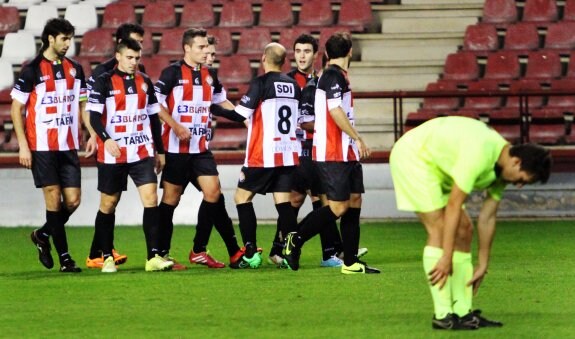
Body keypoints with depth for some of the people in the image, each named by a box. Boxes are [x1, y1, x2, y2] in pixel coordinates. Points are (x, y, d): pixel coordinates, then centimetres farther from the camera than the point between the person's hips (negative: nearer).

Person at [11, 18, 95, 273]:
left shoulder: (74, 69, 10)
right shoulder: (32, 70, -5)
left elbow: (82, 105, 18)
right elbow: (16, 109, -3)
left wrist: (91, 134, 4)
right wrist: (23, 145, -9)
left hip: (69, 146, 5)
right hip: (42, 146, -5)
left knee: (73, 201, 0)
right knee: (53, 198, -5)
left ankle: (42, 235, 25)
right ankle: (64, 257, 1)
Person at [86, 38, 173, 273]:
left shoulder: (145, 82, 10)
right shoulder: (104, 82, -4)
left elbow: (153, 117, 17)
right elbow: (94, 116, -10)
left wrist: (160, 150, 17)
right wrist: (106, 139, -27)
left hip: (142, 153, 3)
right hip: (112, 155, -3)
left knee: (151, 199, -10)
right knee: (108, 205, 6)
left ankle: (153, 257, -12)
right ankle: (107, 258, 18)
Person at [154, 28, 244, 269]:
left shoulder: (209, 75, 13)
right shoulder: (173, 72, -6)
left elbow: (221, 100, 30)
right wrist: (176, 126, -19)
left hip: (201, 149, 6)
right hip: (177, 148, -6)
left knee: (213, 193, -6)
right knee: (171, 198, -1)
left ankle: (199, 251, 1)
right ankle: (161, 254, 7)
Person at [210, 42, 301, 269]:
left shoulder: (261, 83, -9)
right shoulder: (293, 85, 9)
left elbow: (239, 115, -11)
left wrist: (213, 109, 2)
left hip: (263, 155, -6)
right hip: (288, 154, 6)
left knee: (242, 197, 5)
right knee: (283, 202, 5)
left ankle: (251, 253, -4)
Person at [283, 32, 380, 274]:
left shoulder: (337, 75, 16)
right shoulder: (333, 76, -13)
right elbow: (335, 111, -22)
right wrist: (358, 138, -17)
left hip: (346, 153, 10)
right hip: (332, 154, -10)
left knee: (354, 202, 6)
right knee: (338, 207, -10)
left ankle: (350, 262, 7)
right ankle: (295, 241, 3)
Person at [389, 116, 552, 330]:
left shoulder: (502, 168, -3)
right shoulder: (479, 154, -32)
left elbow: (487, 218, 4)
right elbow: (453, 206, -30)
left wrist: (482, 266, 7)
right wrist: (446, 258, -27)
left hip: (437, 167, 10)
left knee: (464, 229, 4)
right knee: (439, 230, -17)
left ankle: (463, 312, 5)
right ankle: (443, 316, -18)